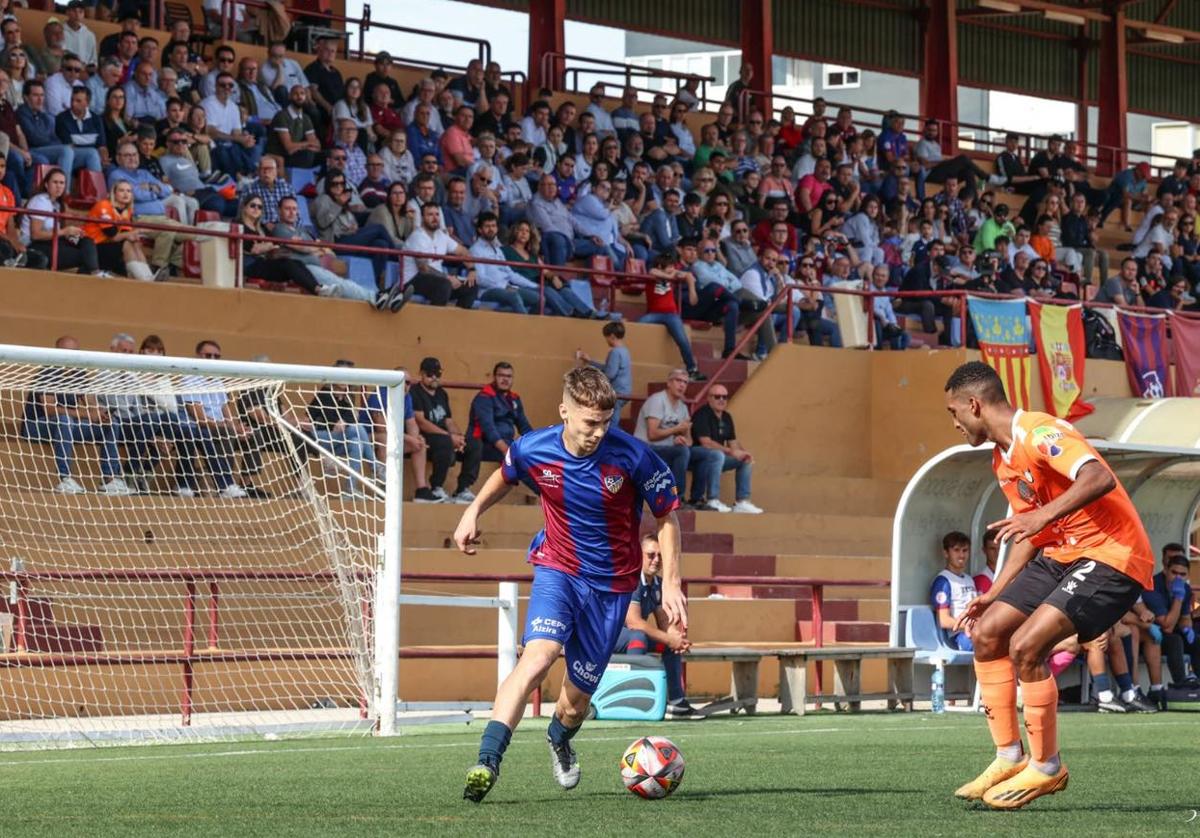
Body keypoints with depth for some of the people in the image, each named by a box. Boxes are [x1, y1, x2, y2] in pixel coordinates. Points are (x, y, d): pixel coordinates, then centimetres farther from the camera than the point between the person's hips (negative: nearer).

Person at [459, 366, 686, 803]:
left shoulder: (632, 456, -19)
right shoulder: (533, 449, -13)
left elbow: (667, 516, -4)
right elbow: (505, 475, 14)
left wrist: (671, 584, -8)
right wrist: (473, 511, 1)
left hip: (611, 584, 0)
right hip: (557, 569, 0)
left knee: (577, 696, 6)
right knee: (538, 655, -28)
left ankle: (559, 738, 44)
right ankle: (487, 761, -33)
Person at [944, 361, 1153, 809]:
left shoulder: (1039, 434, -18)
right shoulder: (1002, 460, 14)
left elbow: (1100, 478, -34)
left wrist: (1045, 514, -45)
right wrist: (994, 595, 17)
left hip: (1111, 555, -10)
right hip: (1060, 554, 10)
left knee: (1025, 646, -21)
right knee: (986, 633, 3)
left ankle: (1047, 768, -6)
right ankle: (1010, 759, 10)